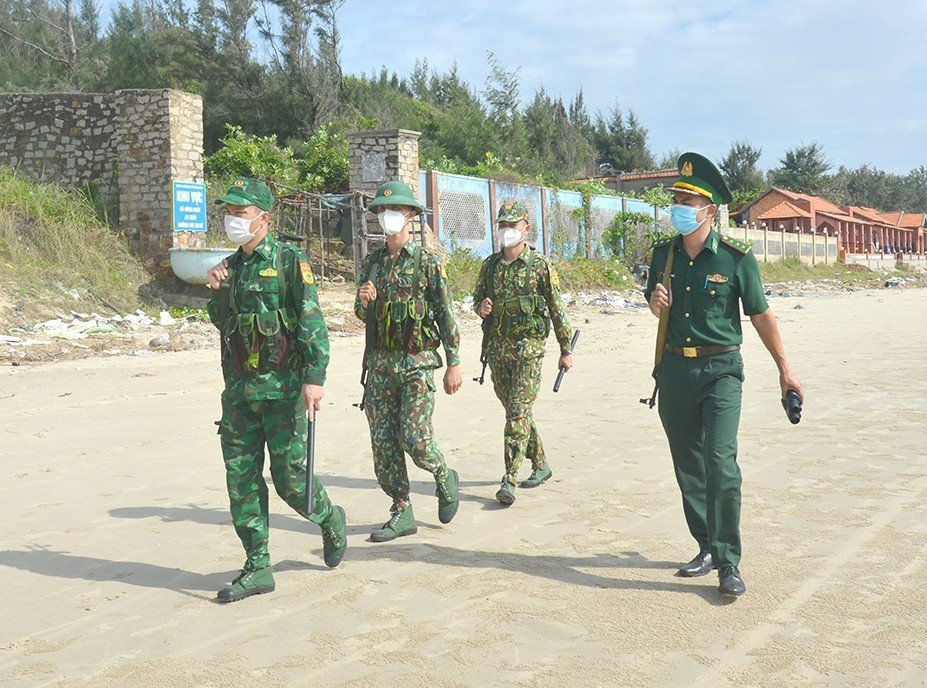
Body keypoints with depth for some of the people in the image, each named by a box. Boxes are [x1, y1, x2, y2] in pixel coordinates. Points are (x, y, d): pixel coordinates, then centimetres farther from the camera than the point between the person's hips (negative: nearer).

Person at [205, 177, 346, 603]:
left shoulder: (290, 262, -6)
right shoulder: (230, 266, 14)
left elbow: (312, 324, -12)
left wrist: (315, 378, -20)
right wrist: (217, 291, 2)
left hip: (283, 387, -6)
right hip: (239, 389, 7)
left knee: (290, 477, -2)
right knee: (241, 479, 5)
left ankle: (329, 520, 29)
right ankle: (257, 568, 14)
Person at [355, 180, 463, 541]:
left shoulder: (427, 262, -4)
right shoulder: (371, 263, 11)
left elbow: (446, 315, -4)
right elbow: (364, 317, 15)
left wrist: (454, 364, -7)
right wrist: (363, 301, -9)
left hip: (418, 363, -5)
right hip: (380, 363, 5)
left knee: (415, 439, -11)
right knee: (383, 443, 5)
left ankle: (444, 478, 19)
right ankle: (401, 514, 15)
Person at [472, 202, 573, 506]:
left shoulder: (539, 266, -4)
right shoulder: (490, 265, 9)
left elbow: (557, 309, -2)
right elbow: (477, 297, 19)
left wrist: (566, 349, -1)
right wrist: (481, 306, -6)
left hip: (528, 347, -6)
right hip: (497, 349, 6)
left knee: (518, 412, -12)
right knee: (515, 412, 13)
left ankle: (509, 479, -13)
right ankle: (540, 465, 30)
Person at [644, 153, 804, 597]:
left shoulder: (736, 258, -7)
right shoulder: (664, 254, 6)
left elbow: (761, 316, 1)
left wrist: (784, 370, 5)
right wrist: (656, 304, -4)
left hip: (721, 370, -5)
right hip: (674, 370, 5)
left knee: (721, 463, -15)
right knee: (688, 466, 10)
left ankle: (728, 563, -4)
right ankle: (707, 548, 25)